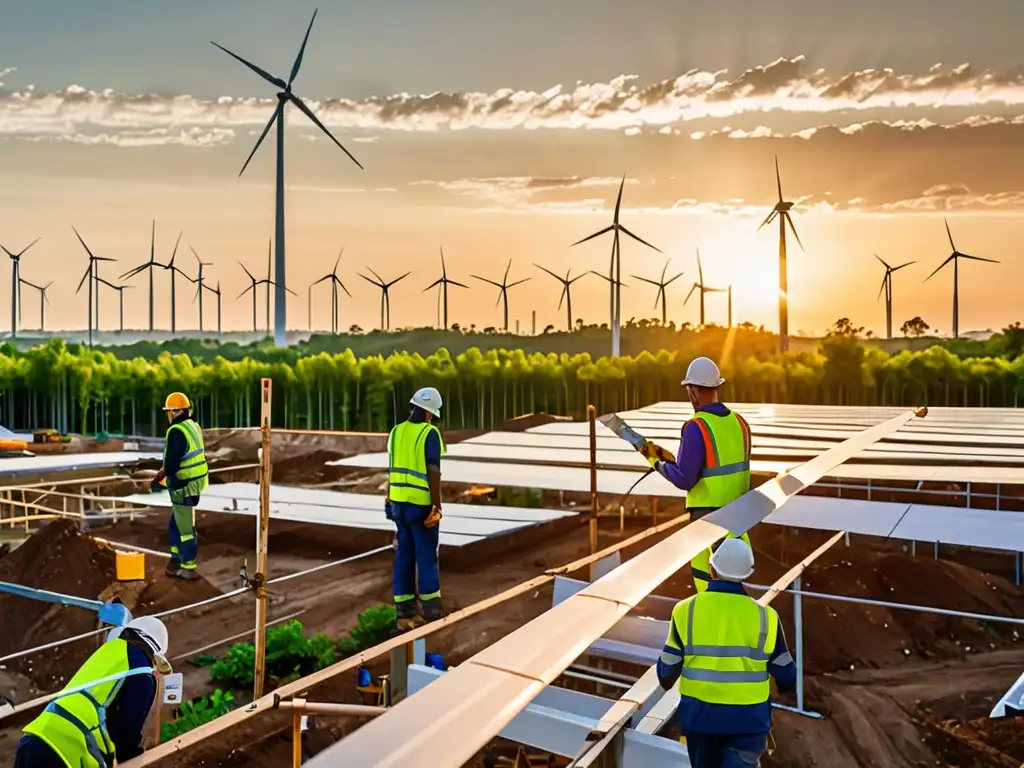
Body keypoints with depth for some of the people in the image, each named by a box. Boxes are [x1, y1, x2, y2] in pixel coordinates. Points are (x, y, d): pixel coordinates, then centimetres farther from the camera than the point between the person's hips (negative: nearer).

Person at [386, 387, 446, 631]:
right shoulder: (430, 433, -15)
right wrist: (437, 505, -15)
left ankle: (405, 611, 12)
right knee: (427, 555, 3)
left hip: (399, 501, 6)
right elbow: (434, 472, -19)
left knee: (404, 554, 10)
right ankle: (430, 609, 10)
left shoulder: (396, 432, 6)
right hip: (421, 504, -6)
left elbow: (393, 470, 12)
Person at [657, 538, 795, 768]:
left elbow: (668, 669, -1)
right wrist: (783, 685, 25)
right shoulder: (764, 615, -8)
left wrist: (666, 681, 23)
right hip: (747, 716, -1)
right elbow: (786, 675, 1)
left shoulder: (686, 610, -8)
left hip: (699, 713, 2)